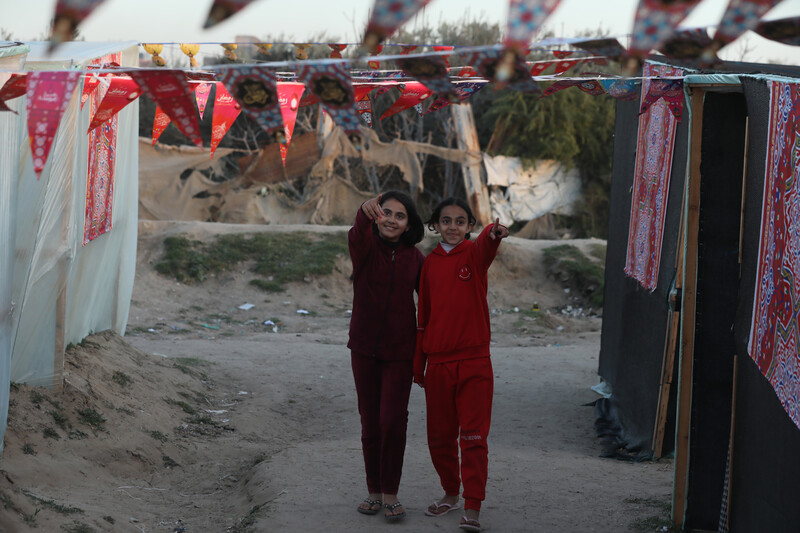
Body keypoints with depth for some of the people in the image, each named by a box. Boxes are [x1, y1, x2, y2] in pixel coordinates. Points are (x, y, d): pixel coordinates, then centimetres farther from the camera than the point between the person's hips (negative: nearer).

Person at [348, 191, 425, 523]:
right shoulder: (366, 247, -7)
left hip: (400, 351, 0)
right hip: (364, 349, 0)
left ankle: (390, 493, 4)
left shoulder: (414, 258, -1)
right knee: (370, 423, 9)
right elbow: (357, 237, -31)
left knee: (392, 421, -9)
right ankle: (374, 491, 22)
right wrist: (365, 212, -56)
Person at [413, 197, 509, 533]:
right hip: (438, 363, 4)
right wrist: (418, 365, 14)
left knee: (473, 438, -5)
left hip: (474, 361, -4)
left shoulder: (474, 254, -3)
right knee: (439, 437, 12)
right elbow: (424, 315, 13)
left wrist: (494, 233, -54)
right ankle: (451, 494, 31)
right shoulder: (429, 263, 7)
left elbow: (484, 244, -29)